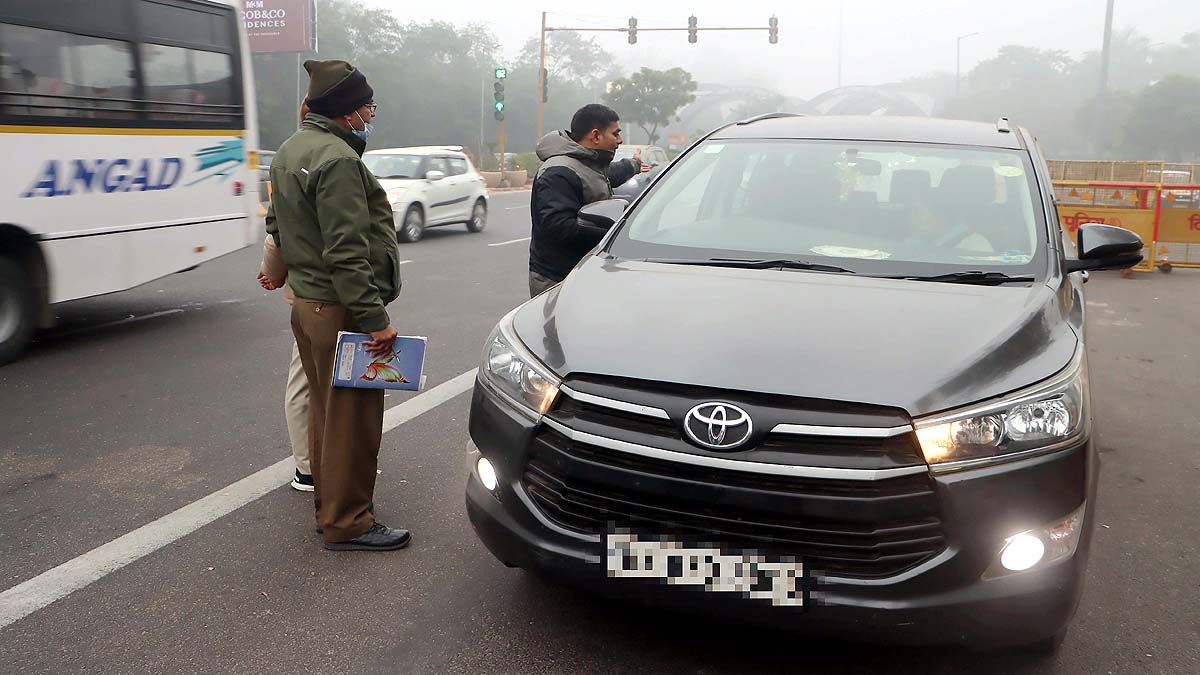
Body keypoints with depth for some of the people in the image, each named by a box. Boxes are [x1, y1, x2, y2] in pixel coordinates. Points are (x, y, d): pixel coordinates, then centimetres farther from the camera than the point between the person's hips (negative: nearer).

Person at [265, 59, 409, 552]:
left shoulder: (290, 150, 15)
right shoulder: (338, 159, -19)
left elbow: (277, 225, 24)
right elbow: (347, 253, -24)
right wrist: (375, 318, -23)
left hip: (306, 303, 11)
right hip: (339, 308, -11)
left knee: (325, 409, 19)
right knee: (352, 416, -2)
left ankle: (328, 506, 31)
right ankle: (347, 524, 7)